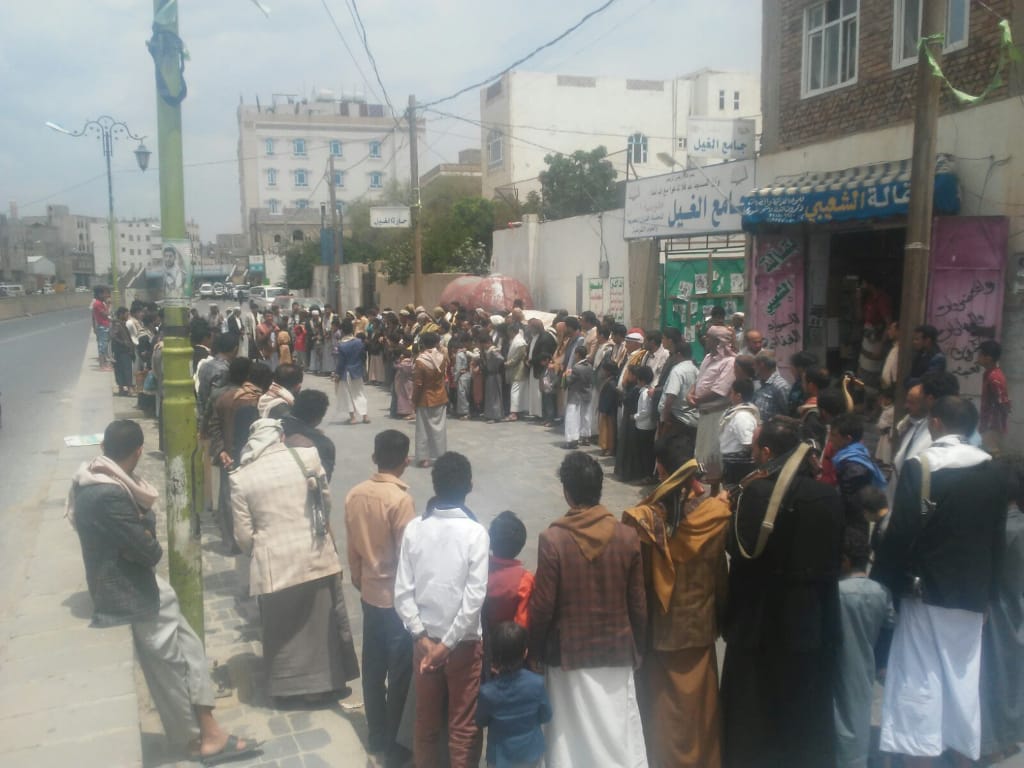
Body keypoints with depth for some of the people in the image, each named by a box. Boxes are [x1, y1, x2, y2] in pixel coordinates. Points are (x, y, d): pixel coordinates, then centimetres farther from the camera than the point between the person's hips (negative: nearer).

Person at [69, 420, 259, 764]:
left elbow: (141, 528, 7)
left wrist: (143, 531, -13)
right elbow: (149, 551, -25)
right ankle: (197, 739, 22)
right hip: (130, 596, -10)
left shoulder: (92, 483, 3)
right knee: (170, 668, 5)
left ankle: (207, 733, 24)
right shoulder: (110, 496, -30)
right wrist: (151, 542, -4)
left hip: (139, 586, 10)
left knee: (189, 649, 14)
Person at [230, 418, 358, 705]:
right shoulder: (308, 456, -6)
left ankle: (287, 686, 34)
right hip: (317, 556, 1)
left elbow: (244, 536, -4)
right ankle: (327, 683, 33)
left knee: (282, 629, 19)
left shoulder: (241, 477, -6)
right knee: (324, 623, 19)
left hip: (274, 564, -1)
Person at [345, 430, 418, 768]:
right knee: (399, 675, 7)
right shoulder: (400, 499, -21)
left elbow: (351, 548, 8)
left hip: (370, 594, 7)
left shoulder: (354, 494, -1)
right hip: (397, 597, -6)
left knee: (373, 670, 16)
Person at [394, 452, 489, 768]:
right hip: (463, 642, -3)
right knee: (464, 726, 10)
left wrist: (422, 637, -4)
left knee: (425, 721, 19)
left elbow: (402, 592, -7)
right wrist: (448, 643, -12)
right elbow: (475, 597, -18)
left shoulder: (414, 528, -7)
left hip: (424, 640, 3)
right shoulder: (475, 532, -15)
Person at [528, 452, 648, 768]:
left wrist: (535, 650, 4)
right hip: (617, 650, 2)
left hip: (569, 652, -1)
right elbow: (639, 604, -2)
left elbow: (542, 606, -12)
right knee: (619, 734, 13)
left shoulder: (552, 539, -16)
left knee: (572, 735, 12)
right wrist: (638, 647, 13)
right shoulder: (628, 537, -9)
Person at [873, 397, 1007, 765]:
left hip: (925, 589, -4)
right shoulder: (993, 471, 2)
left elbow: (899, 533, -14)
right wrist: (986, 589, 16)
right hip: (972, 593, 4)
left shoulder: (918, 467, -12)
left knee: (921, 679, 4)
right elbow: (998, 537, 7)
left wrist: (883, 581, -5)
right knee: (964, 678, 14)